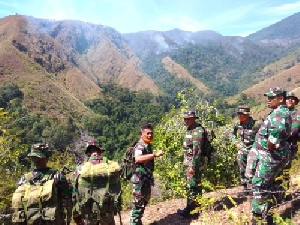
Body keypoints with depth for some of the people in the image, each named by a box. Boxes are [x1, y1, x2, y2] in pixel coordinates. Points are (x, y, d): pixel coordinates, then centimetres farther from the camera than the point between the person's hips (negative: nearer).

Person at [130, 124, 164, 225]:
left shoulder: (148, 145, 10)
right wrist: (155, 155, -43)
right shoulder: (140, 145, -20)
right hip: (140, 179, -10)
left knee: (144, 202, 21)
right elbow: (138, 159, -41)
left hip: (146, 179, 10)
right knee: (138, 204, -3)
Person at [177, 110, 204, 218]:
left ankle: (189, 210, 7)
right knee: (196, 185, 17)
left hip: (194, 163, -10)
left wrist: (193, 166, -24)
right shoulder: (190, 129, 12)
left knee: (192, 186, -2)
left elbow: (197, 150, -24)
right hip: (189, 163, 10)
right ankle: (197, 207, 29)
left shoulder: (197, 131, -19)